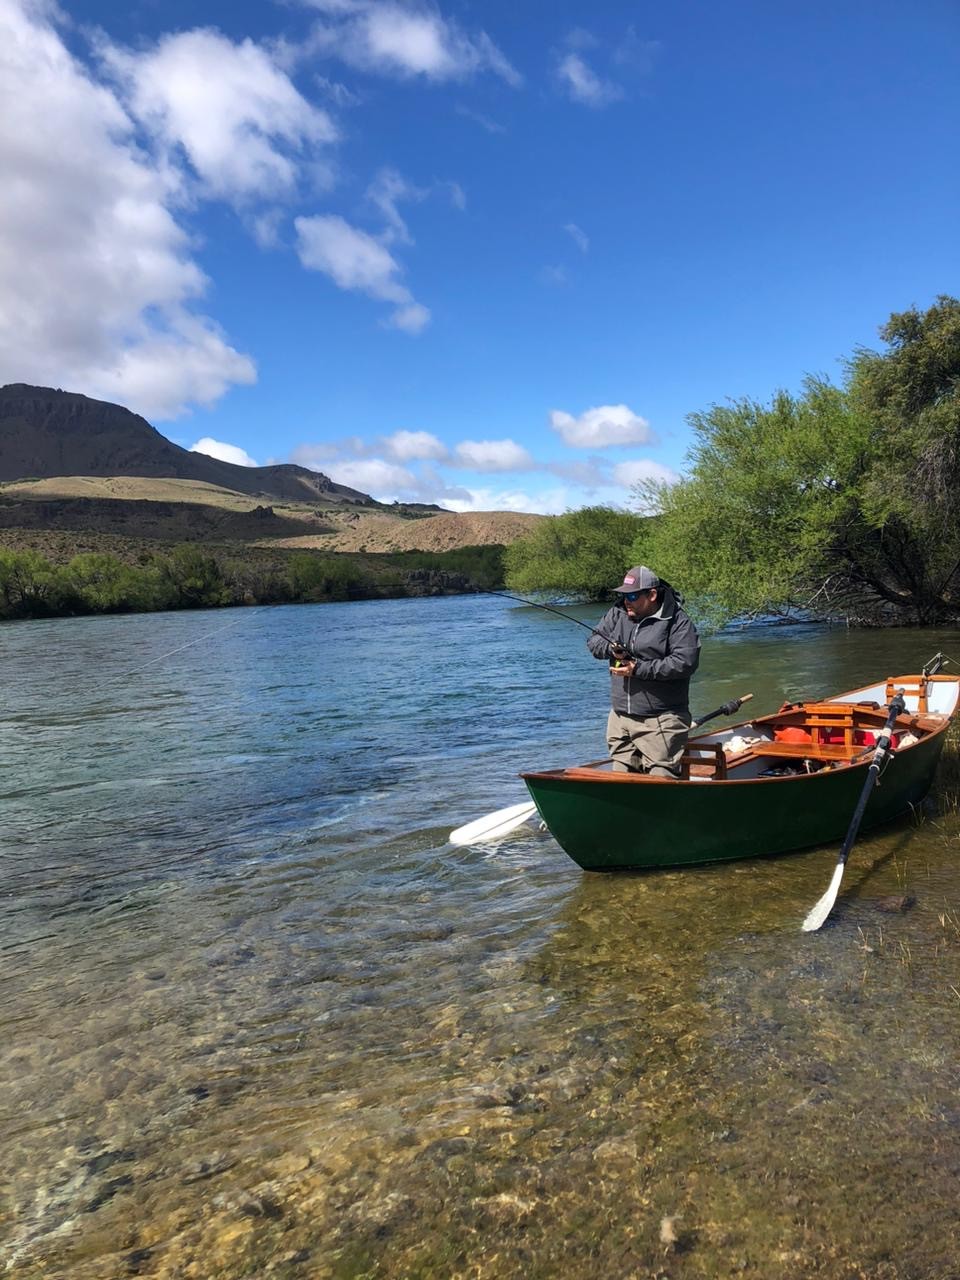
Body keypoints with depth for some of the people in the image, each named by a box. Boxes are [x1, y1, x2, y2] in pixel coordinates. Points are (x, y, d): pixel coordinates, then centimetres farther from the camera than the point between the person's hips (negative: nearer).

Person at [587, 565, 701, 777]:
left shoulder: (677, 621, -9)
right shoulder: (618, 613, 9)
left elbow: (685, 663, -19)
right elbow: (593, 641, 12)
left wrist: (638, 668, -19)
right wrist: (611, 649, -11)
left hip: (660, 721, -6)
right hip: (620, 717, 6)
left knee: (661, 778, -8)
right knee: (622, 776, 13)